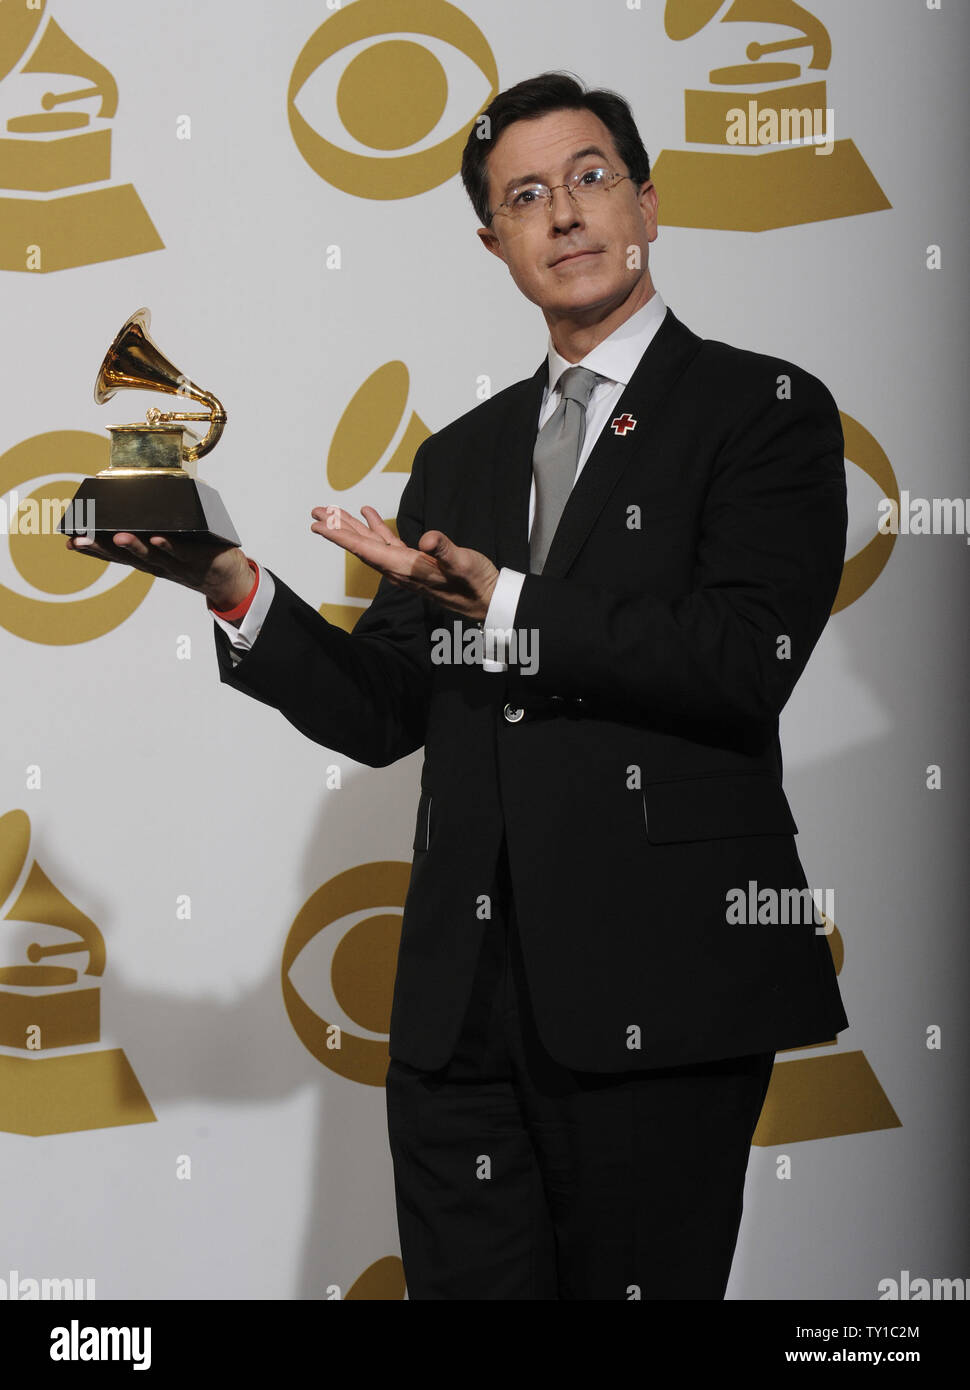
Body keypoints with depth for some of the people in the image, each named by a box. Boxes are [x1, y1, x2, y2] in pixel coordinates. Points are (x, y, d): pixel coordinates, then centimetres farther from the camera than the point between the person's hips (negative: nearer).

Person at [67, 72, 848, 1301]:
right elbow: (381, 714, 14)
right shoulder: (459, 458, 19)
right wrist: (236, 590, -2)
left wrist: (502, 607, -19)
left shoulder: (764, 409, 2)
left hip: (658, 983, -5)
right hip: (464, 996, 5)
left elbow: (749, 660, -13)